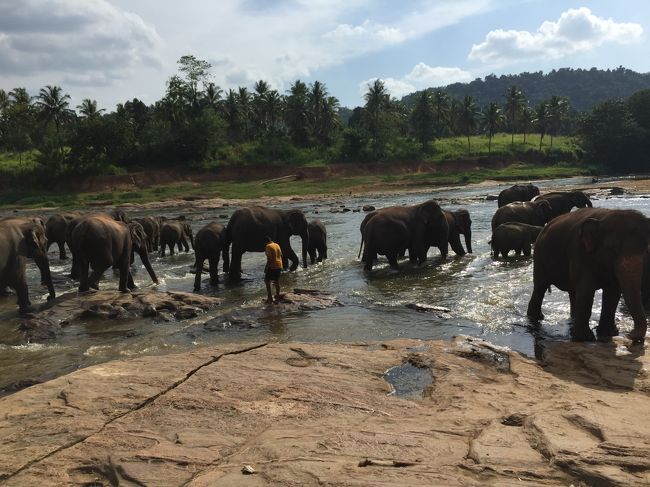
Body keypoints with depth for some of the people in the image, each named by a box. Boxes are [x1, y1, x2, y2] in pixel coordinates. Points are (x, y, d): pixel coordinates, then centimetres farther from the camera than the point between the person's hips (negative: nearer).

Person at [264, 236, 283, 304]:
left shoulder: (268, 246, -12)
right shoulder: (277, 245, 11)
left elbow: (269, 258, -19)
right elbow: (281, 255, 15)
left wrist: (266, 268, -15)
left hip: (272, 266, -8)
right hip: (279, 266, 8)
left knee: (267, 281, 0)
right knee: (276, 282, 12)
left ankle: (269, 298, -6)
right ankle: (277, 298, 15)